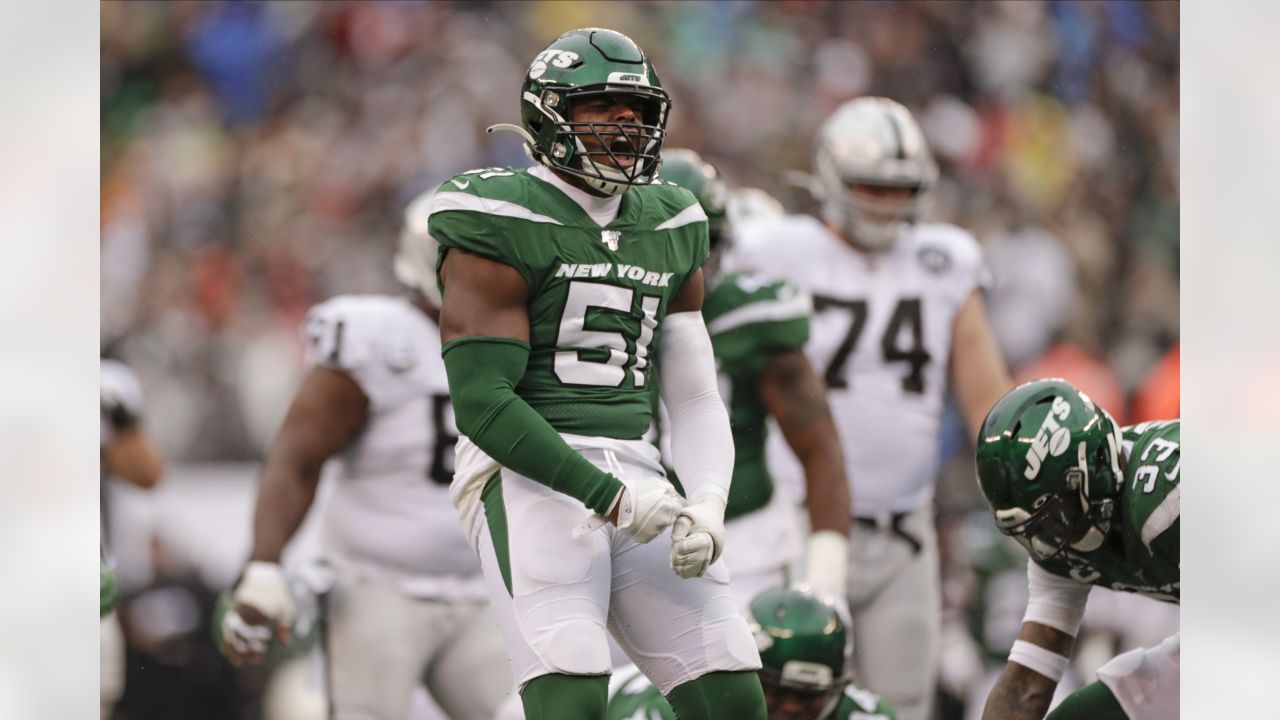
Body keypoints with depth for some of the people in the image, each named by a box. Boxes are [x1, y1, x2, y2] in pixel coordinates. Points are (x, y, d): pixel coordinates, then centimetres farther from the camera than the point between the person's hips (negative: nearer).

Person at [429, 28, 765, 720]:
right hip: (530, 480, -7)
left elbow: (696, 401, 17)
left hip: (633, 481, 7)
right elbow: (483, 404, -13)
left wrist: (706, 507, -3)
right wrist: (611, 499, -17)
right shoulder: (503, 227, -6)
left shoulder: (667, 231, 16)